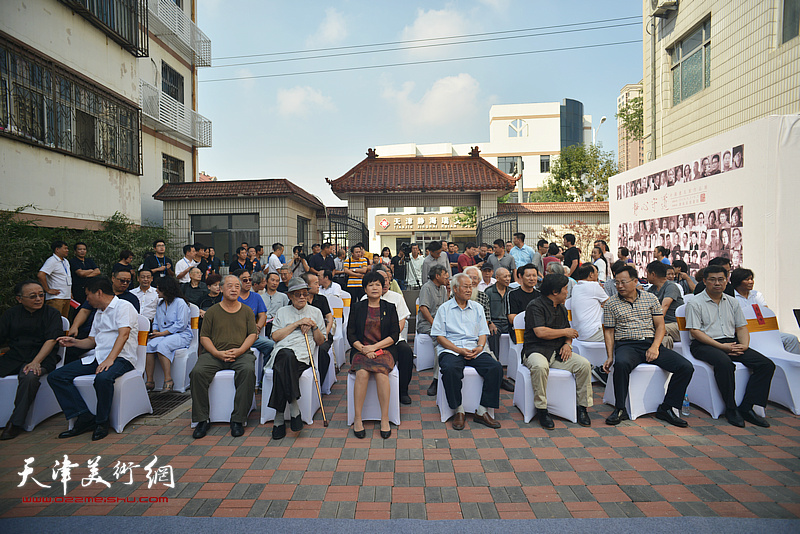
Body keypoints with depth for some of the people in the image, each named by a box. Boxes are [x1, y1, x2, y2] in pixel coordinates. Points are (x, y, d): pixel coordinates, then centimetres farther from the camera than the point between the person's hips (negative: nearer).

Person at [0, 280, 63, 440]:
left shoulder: (52, 313, 3)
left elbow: (51, 340, -7)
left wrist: (35, 362, -19)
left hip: (42, 357, -4)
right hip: (14, 357, 4)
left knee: (29, 376, -34)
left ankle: (16, 422, -21)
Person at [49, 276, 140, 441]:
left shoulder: (123, 306, -4)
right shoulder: (99, 313, 26)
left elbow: (124, 334, -18)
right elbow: (92, 340, 28)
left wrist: (110, 359, -28)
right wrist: (74, 342, 7)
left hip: (120, 358, -9)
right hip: (97, 356, 9)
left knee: (103, 378, -39)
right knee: (55, 377, -6)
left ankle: (101, 422, -16)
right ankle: (84, 417, -12)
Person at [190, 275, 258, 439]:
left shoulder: (247, 311, 14)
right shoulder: (212, 311, 12)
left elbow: (252, 334, 7)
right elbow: (204, 337, 7)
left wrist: (239, 350, -10)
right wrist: (218, 353, -10)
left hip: (240, 354, -1)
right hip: (214, 354, 1)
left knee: (248, 370, -32)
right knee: (198, 372, -28)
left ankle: (238, 420, -23)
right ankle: (202, 420, -14)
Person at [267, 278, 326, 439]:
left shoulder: (315, 312, 23)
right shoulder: (282, 312, 24)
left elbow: (320, 341, 21)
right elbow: (275, 336, 8)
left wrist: (314, 326, 2)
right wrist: (297, 323, 2)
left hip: (303, 355, 0)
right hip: (282, 352, 1)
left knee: (282, 369, -35)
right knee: (287, 355, -39)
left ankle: (279, 418, -28)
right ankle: (293, 408, -35)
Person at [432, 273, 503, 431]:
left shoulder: (477, 308, 18)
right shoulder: (444, 308, 6)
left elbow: (483, 333, 15)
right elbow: (440, 336, 0)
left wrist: (480, 347, -8)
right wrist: (459, 350, -13)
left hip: (474, 350, 4)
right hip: (451, 350, -3)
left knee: (496, 368, -23)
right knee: (450, 369, -36)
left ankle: (482, 411, -13)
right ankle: (459, 411, -16)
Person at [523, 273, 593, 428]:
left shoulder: (562, 308, 18)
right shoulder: (535, 306, -8)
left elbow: (568, 332, 22)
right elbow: (540, 332, -20)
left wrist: (567, 343, -2)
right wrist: (565, 332, -6)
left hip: (558, 352, 7)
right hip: (536, 351, -7)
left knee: (584, 364, -15)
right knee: (540, 366, -38)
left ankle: (583, 407, 0)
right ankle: (541, 409, -21)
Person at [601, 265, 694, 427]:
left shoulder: (651, 298, 11)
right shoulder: (611, 304, 6)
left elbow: (660, 326, 8)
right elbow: (609, 332, 6)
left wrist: (655, 347, -9)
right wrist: (610, 357, -6)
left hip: (651, 343, 3)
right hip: (626, 345, -3)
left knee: (686, 367, -17)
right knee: (621, 364, -37)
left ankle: (666, 408, 0)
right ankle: (620, 409, -19)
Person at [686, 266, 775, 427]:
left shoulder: (732, 302, 18)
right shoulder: (695, 303, -2)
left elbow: (741, 327, 17)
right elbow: (695, 331, -9)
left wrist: (744, 345, -4)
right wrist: (721, 346, -16)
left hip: (731, 342, 7)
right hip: (704, 345, -6)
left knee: (767, 364, -14)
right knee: (724, 363, -36)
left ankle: (746, 408, -10)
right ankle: (731, 409, -19)